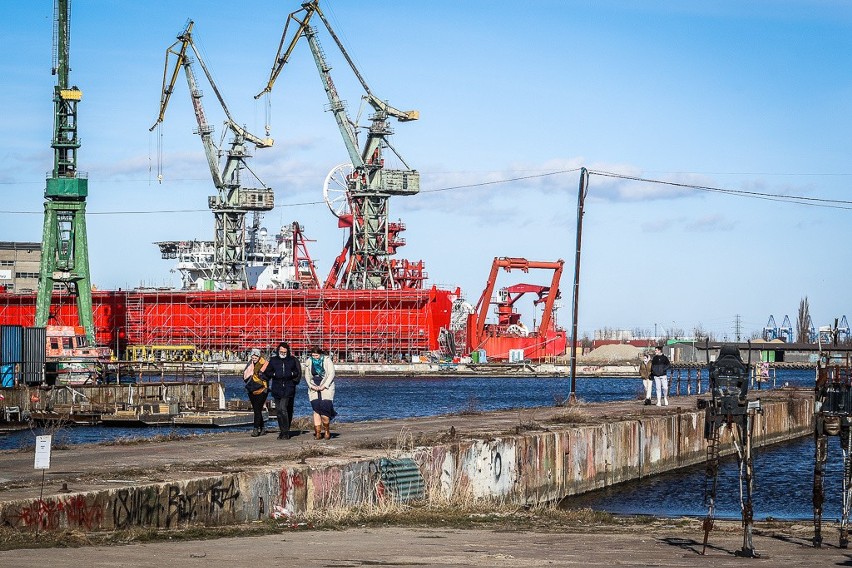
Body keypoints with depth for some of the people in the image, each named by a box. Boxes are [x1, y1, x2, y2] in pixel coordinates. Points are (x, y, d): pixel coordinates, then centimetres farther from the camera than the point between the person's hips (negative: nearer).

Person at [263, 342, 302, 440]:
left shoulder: (292, 360, 7)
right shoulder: (273, 360, 8)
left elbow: (297, 372, 15)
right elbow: (266, 373, 11)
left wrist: (291, 374, -6)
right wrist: (275, 374, -8)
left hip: (288, 388, -3)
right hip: (276, 389, 3)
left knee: (283, 408, -16)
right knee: (278, 410, 5)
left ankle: (285, 432, -12)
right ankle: (282, 431, 16)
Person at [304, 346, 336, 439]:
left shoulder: (327, 360, -4)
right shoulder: (308, 362, 7)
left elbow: (331, 374, -6)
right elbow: (307, 375, 11)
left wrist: (323, 386, -12)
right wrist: (312, 386, -5)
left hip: (326, 387, -3)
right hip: (314, 388, 3)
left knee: (324, 408, -14)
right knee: (316, 409, -5)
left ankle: (327, 431, 3)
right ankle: (318, 432, -4)